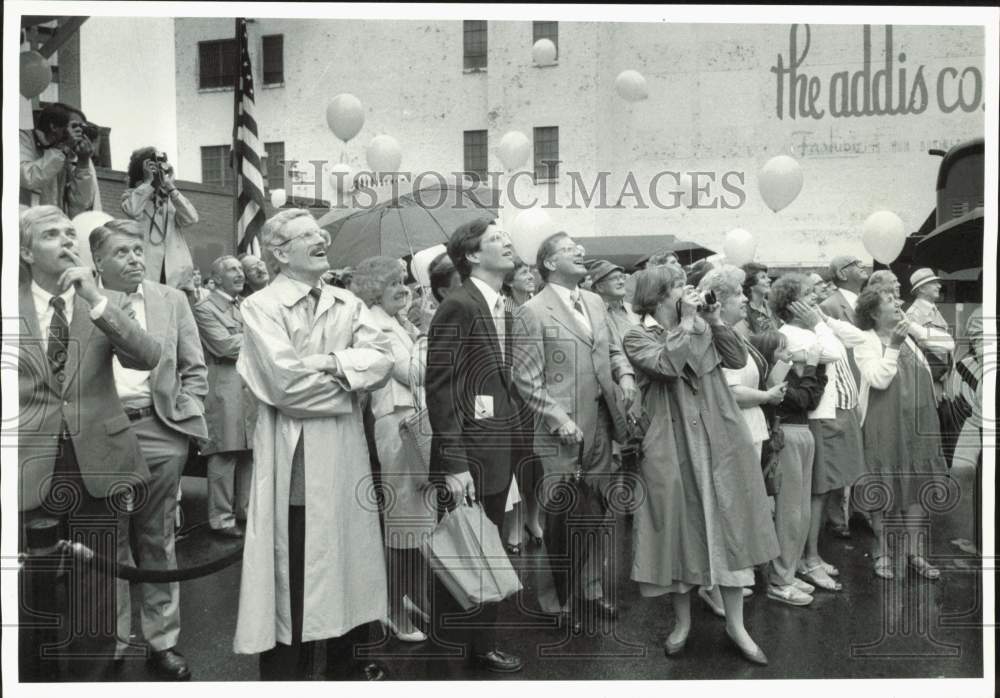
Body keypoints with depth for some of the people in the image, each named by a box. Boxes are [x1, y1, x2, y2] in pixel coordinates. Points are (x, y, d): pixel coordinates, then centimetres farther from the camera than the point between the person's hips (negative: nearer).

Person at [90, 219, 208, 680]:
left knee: (157, 540, 9)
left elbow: (194, 369, 8)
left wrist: (184, 418, -1)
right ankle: (111, 643, 23)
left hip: (159, 432, 1)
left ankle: (162, 642, 20)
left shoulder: (171, 300, 8)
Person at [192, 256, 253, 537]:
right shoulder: (205, 309, -3)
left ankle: (245, 509, 21)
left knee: (250, 453, 9)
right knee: (224, 456, -4)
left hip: (253, 387, 7)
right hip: (226, 390, -7)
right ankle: (221, 518, 4)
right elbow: (225, 345, -13)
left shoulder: (247, 306, 20)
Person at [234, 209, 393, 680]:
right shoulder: (260, 306, -8)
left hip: (346, 450, 6)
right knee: (295, 570, 4)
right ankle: (286, 669, 21)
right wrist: (350, 380, -8)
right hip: (294, 454, -6)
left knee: (348, 556, 16)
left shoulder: (347, 303, 11)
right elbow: (286, 382, -20)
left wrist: (331, 363, -16)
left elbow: (382, 358, -2)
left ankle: (347, 662, 34)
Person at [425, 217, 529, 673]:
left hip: (499, 448, 9)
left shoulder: (501, 306, 12)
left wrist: (517, 432, 9)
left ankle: (482, 639, 34)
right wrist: (452, 463, -22)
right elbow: (439, 386, -19)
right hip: (468, 453, -8)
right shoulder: (458, 305, -15)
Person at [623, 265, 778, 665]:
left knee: (729, 526, 4)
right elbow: (667, 364, -22)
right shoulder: (638, 338, -3)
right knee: (681, 530, 6)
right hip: (673, 446, -4)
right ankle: (682, 621, 24)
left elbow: (738, 359, 5)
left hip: (719, 441, 4)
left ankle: (735, 623, 16)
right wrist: (687, 322, -13)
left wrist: (714, 320, -1)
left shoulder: (701, 329, 13)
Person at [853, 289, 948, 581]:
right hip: (883, 427, -6)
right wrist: (893, 347, -21)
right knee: (882, 490, 4)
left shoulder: (907, 338, 13)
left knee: (917, 486, 9)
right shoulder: (866, 342, -7)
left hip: (917, 424, 6)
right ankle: (881, 551, 18)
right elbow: (879, 379, -19)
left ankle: (915, 552, 19)